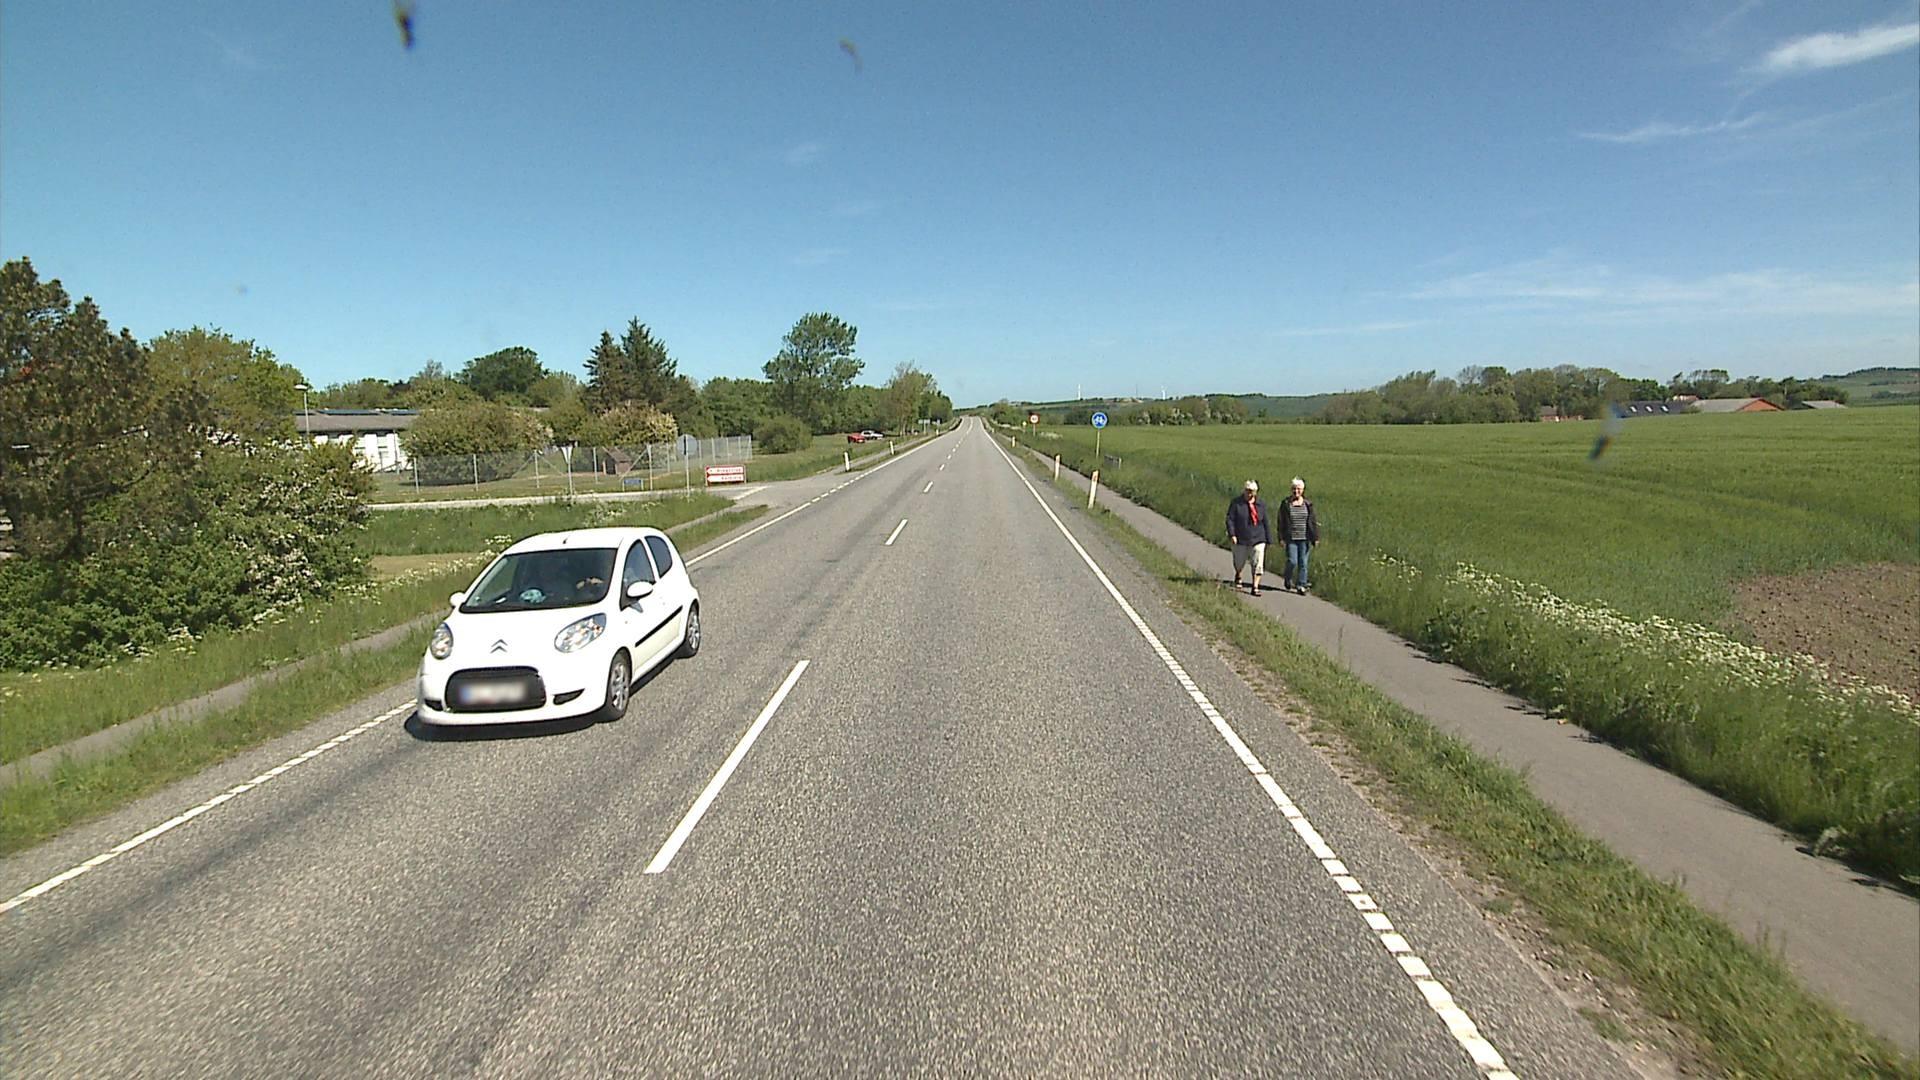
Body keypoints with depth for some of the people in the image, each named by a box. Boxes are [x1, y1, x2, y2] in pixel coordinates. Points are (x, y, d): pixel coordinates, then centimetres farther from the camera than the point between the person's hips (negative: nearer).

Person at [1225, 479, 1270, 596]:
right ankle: (1238, 577, 45)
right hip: (1240, 539, -1)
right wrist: (1232, 534, -19)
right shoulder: (1236, 503, -4)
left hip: (1257, 539, 1)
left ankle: (1255, 587, -2)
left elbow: (1265, 523, 11)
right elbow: (1229, 519, -8)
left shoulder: (1261, 505, 6)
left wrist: (1267, 538, 11)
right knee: (1239, 562, 14)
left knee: (1258, 564, -7)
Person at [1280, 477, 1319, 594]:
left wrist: (1315, 538, 1)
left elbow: (1312, 521, 5)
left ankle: (1301, 586, 10)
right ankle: (1287, 580, 20)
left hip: (1304, 539, 2)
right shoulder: (1286, 504, 0)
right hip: (1291, 539, -2)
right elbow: (1281, 522, 1)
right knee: (1292, 561, -6)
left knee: (1303, 563, 3)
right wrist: (1281, 538, -4)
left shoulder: (1308, 504, 4)